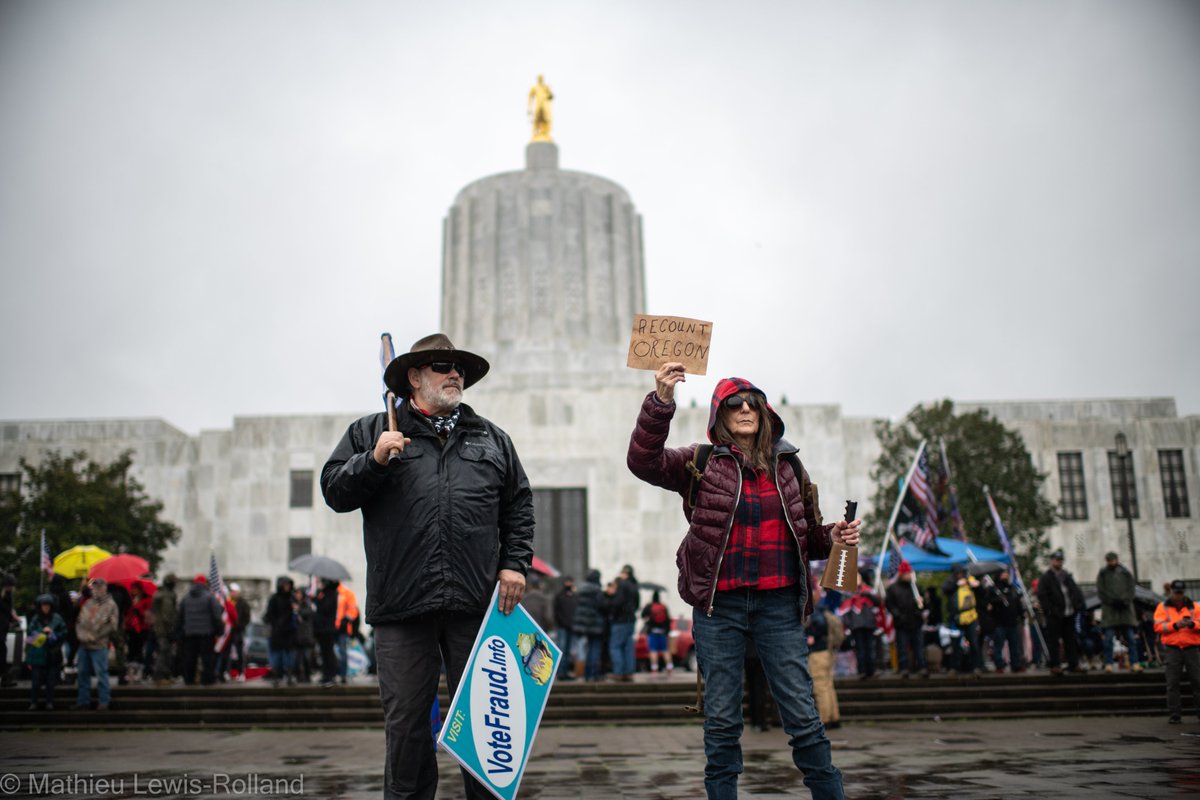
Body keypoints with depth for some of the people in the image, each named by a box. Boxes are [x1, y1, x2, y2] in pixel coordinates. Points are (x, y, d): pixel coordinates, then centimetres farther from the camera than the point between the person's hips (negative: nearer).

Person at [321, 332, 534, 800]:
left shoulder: (492, 439, 17)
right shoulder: (370, 433, 11)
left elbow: (518, 506, 17)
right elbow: (334, 492, 5)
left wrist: (515, 563, 6)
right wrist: (374, 460, -11)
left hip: (475, 603, 2)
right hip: (402, 603, -1)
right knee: (406, 719, 6)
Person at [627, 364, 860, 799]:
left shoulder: (787, 465, 10)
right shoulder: (701, 464, 1)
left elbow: (807, 534, 19)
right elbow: (643, 461, -15)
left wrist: (833, 537, -3)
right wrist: (661, 401, -26)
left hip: (779, 604, 2)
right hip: (719, 606, -2)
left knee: (803, 715, 5)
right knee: (722, 719, 7)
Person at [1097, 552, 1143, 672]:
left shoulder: (1125, 573, 12)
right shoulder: (1102, 573, 7)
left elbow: (1132, 588, 6)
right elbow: (1101, 590, 1)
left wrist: (1125, 601, -9)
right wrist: (1112, 601, -10)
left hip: (1125, 608, 2)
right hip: (1109, 609, -2)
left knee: (1131, 637, 2)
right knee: (1108, 637, -5)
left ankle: (1134, 663, 4)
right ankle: (1108, 664, -2)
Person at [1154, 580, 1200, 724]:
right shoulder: (1163, 607, 7)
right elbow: (1158, 626, -4)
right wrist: (1175, 625, -16)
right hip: (1172, 649, -1)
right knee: (1173, 683, -2)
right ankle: (1174, 715, 2)